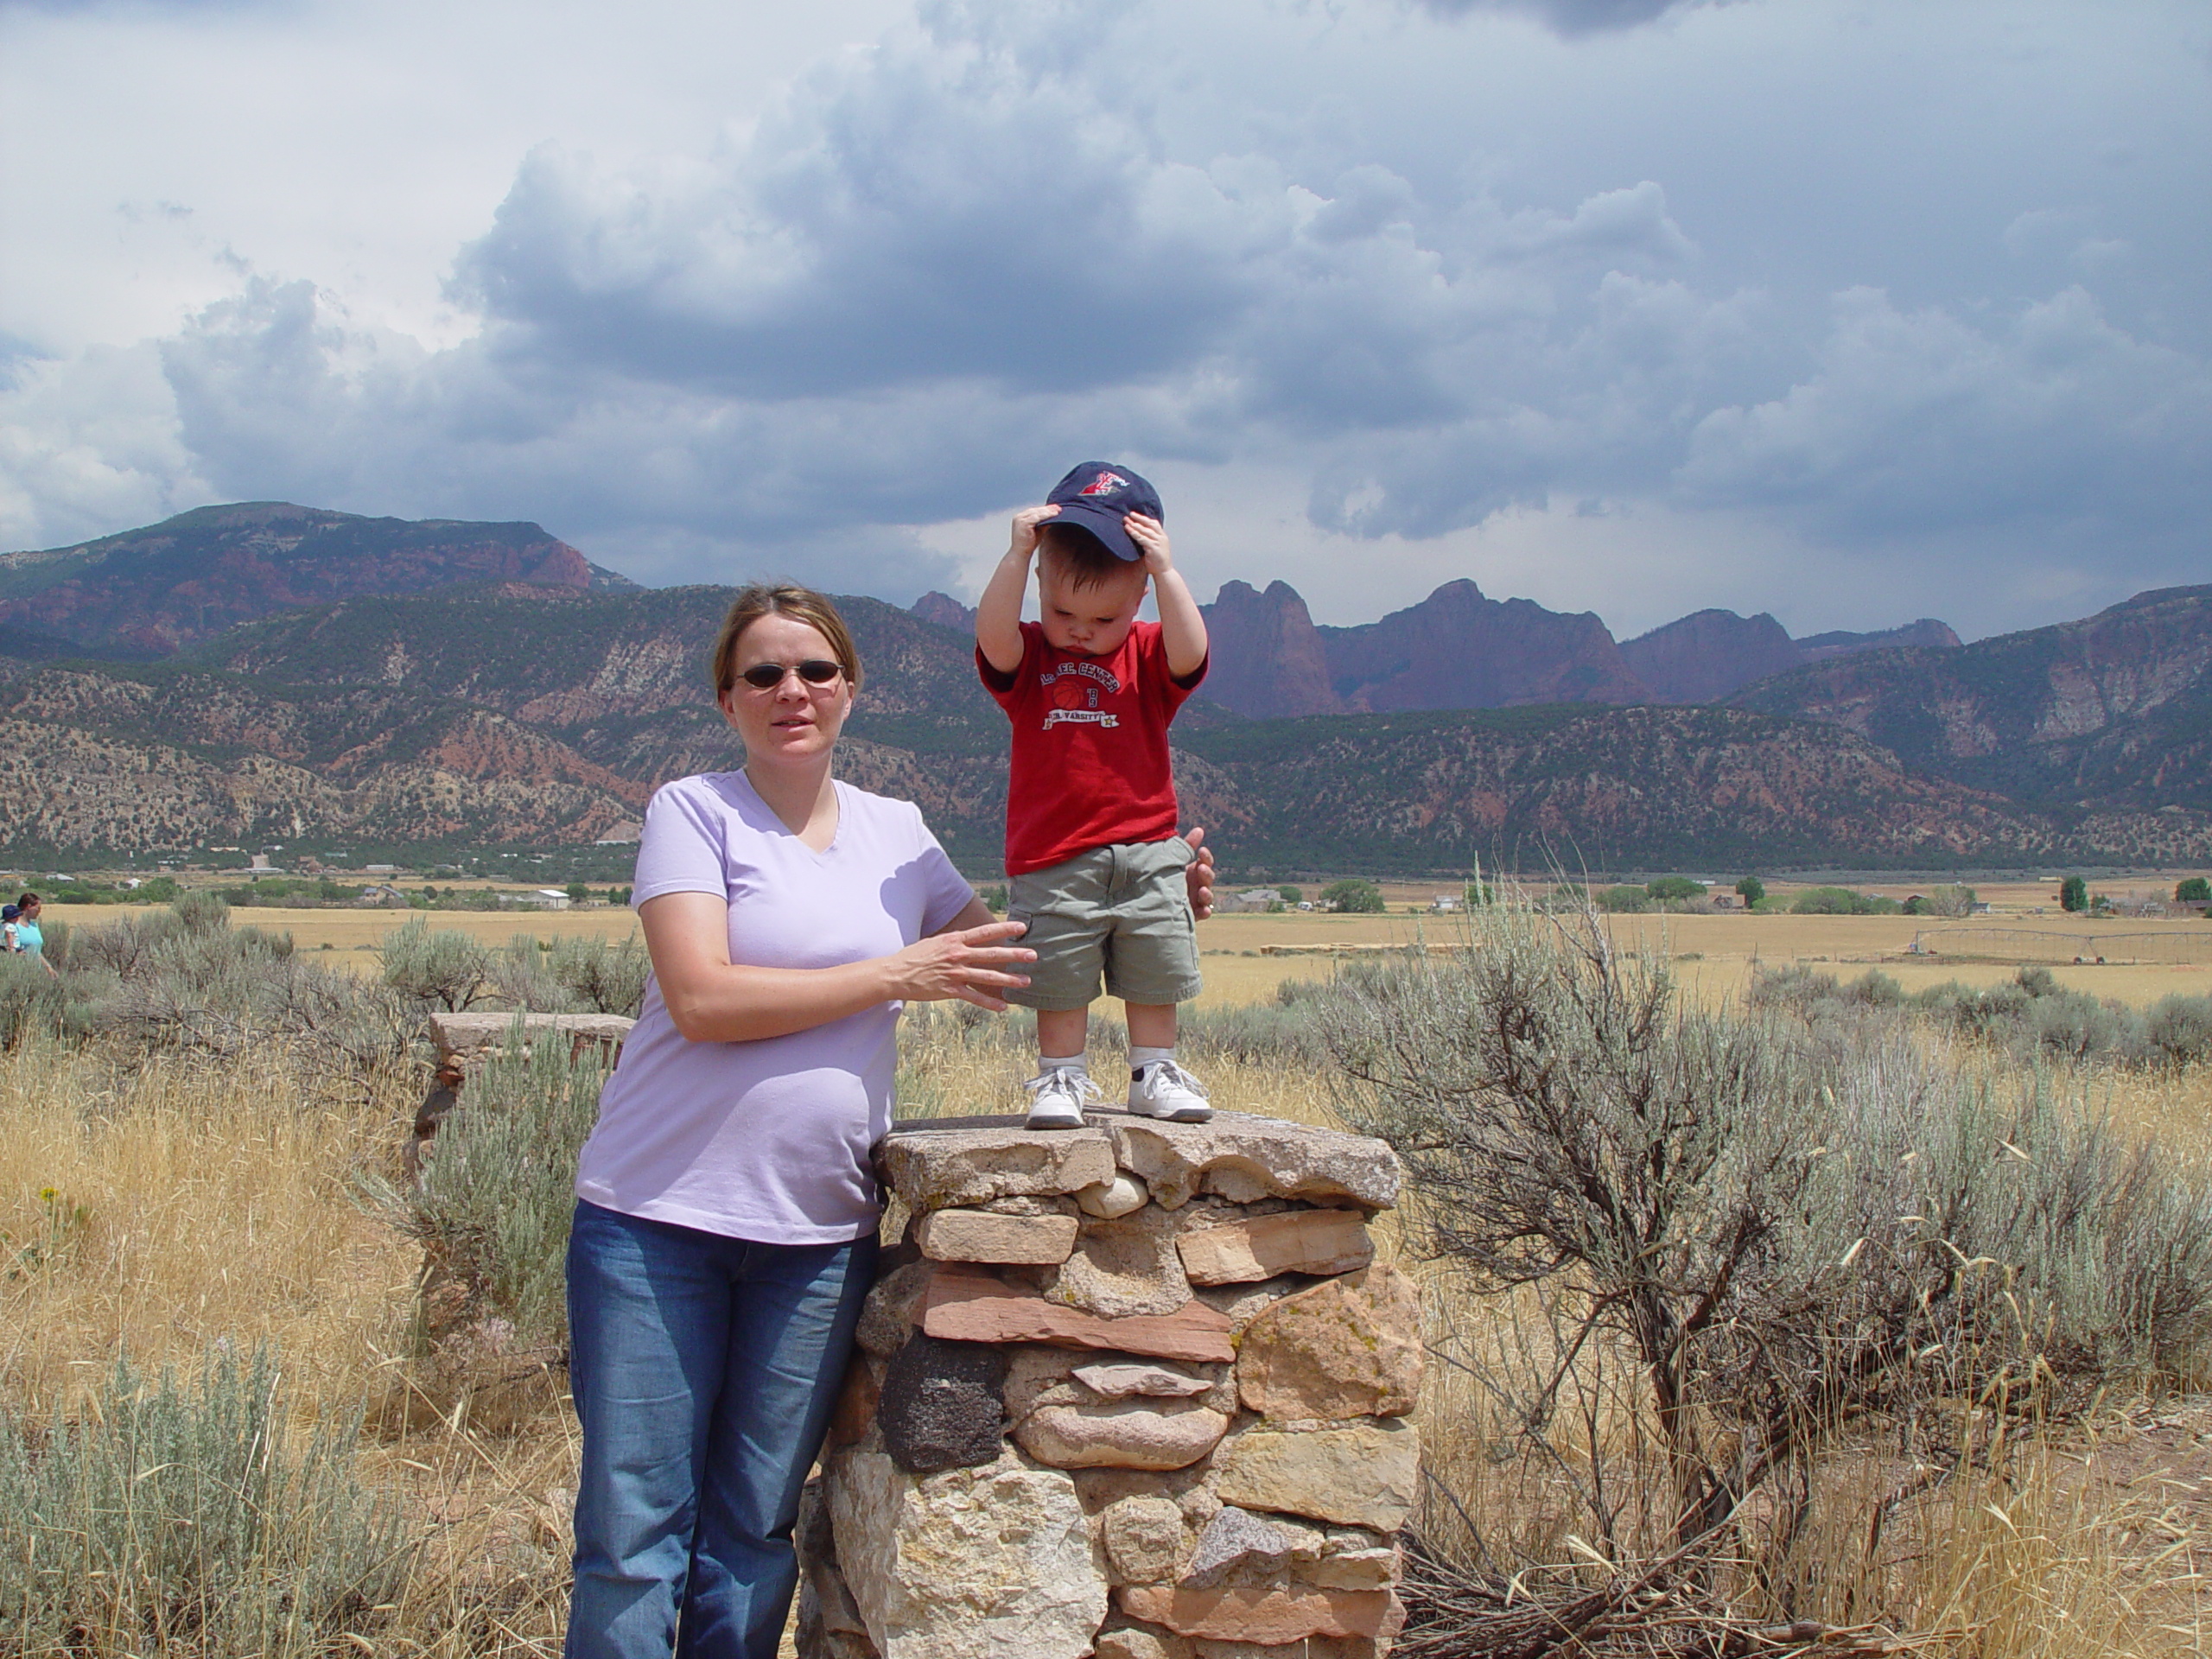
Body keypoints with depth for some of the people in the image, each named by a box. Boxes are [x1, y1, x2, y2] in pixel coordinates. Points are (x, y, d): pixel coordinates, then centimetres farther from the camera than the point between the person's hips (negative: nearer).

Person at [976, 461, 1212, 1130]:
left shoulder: (1148, 656, 3)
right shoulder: (1028, 657, 0)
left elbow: (1189, 654, -19)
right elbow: (993, 637, -22)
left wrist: (1166, 571, -23)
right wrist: (1016, 554, -27)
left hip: (1146, 853, 2)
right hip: (1054, 860, -1)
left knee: (1154, 975, 10)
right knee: (1060, 978, 3)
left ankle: (1154, 1073, 25)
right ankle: (1061, 1078, 18)